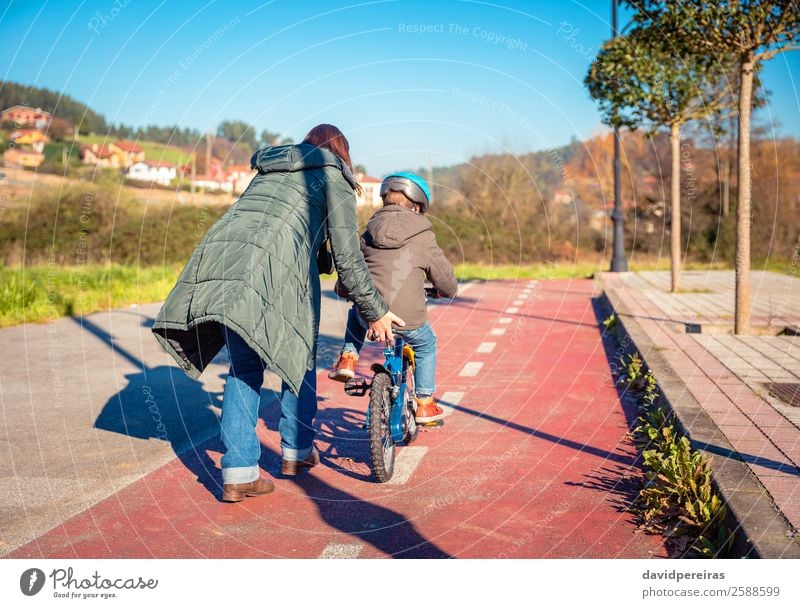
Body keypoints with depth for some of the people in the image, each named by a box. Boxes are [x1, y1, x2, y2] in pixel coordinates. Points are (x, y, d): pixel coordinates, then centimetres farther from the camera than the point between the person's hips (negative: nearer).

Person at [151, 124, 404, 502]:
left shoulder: (268, 171, 32)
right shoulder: (332, 179, 13)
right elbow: (347, 257, 6)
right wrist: (375, 312, 13)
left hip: (220, 263, 6)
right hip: (276, 274, -5)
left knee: (244, 368, 12)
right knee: (299, 357, 16)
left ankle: (238, 474, 8)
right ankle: (296, 451, 27)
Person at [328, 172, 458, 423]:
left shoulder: (368, 235, 9)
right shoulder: (423, 237, 1)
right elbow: (447, 283, 6)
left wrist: (344, 289, 38)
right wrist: (448, 291, 29)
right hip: (408, 318, -2)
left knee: (356, 310, 38)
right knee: (426, 344, 29)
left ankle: (347, 358, 23)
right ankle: (425, 404, 30)